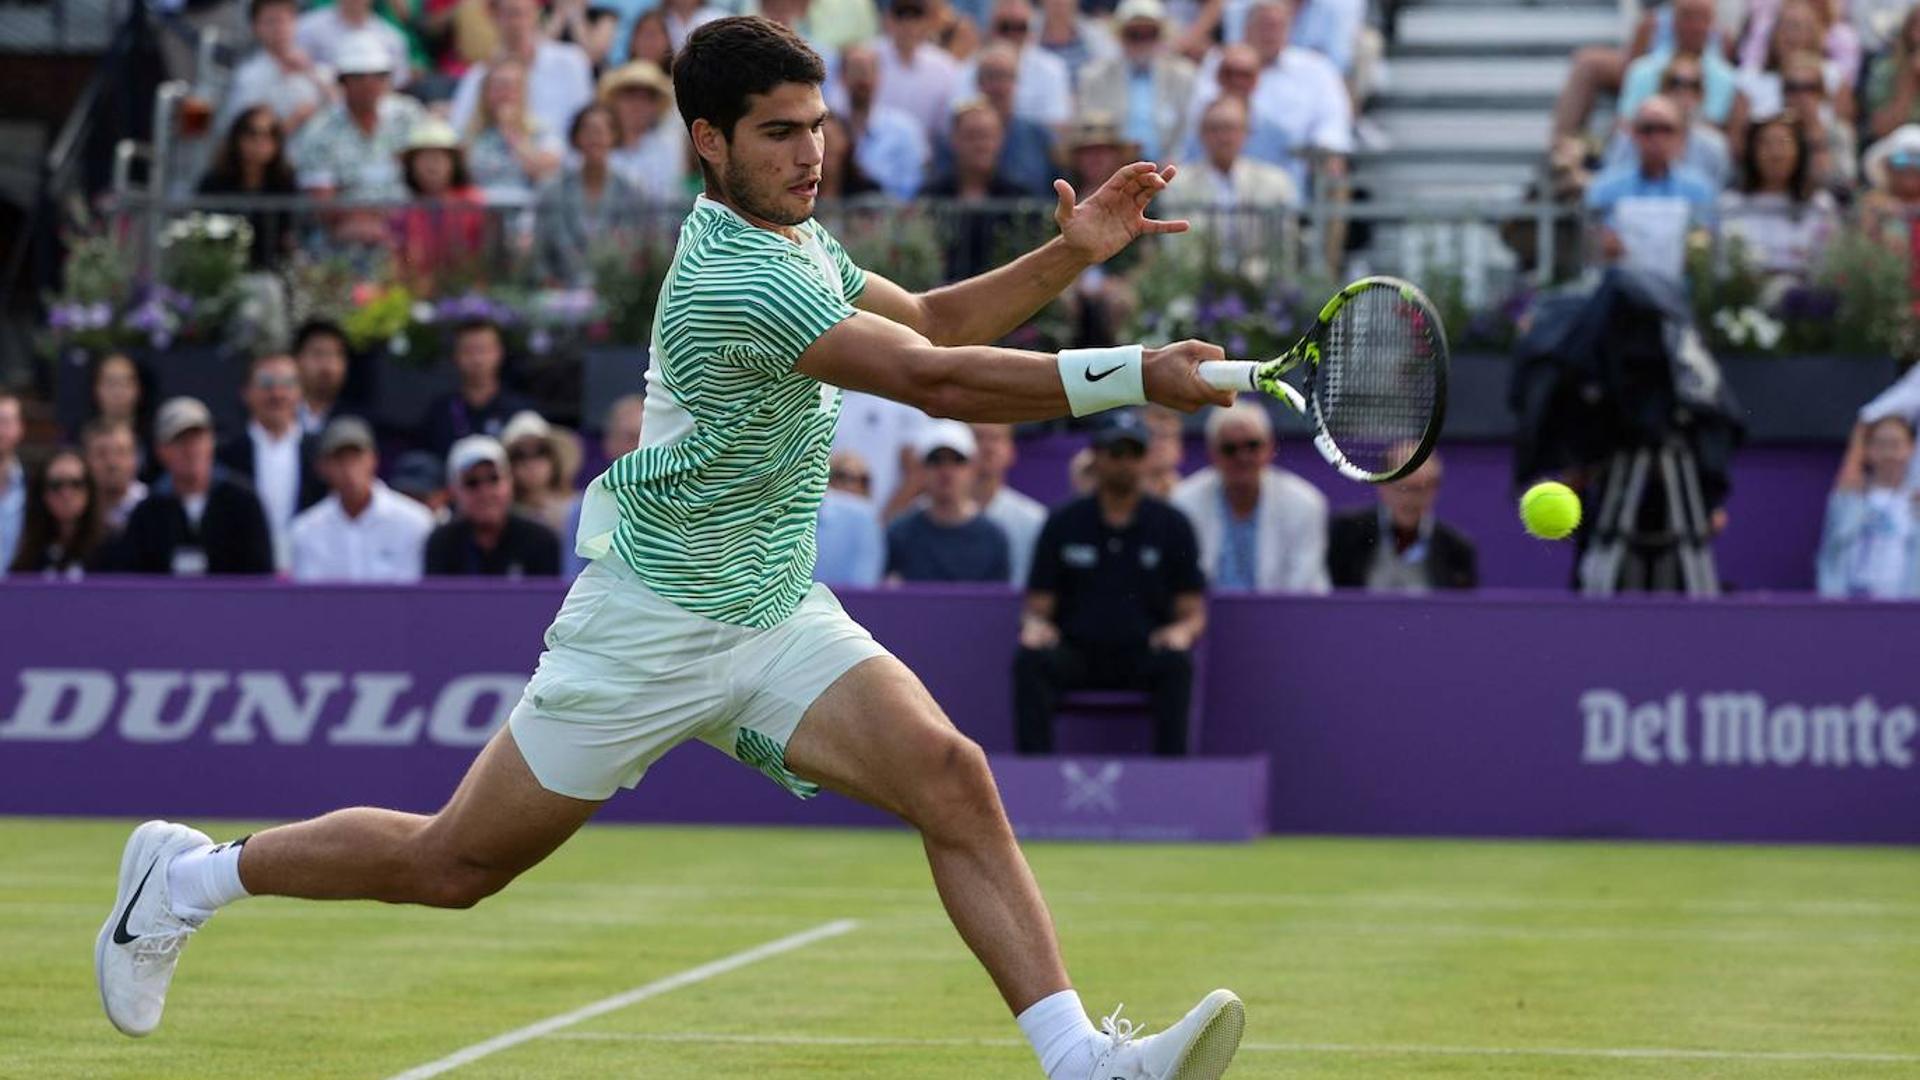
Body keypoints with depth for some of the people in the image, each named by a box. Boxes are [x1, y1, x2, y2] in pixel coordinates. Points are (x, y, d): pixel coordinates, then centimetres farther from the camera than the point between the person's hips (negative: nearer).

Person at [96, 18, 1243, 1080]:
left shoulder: (795, 239, 6)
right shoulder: (737, 279, -25)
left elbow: (934, 319, 16)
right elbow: (934, 379, -32)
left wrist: (1069, 253, 1)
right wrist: (1138, 375, -34)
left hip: (779, 617, 8)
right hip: (652, 628, -8)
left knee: (951, 775, -16)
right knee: (453, 865, 5)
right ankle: (191, 876, 27)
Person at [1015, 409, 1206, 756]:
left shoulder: (1172, 525, 10)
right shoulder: (1064, 523, 12)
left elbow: (1193, 611, 8)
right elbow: (1037, 606, 11)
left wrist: (1182, 631, -16)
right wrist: (1035, 625, -14)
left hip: (1144, 653, -1)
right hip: (1075, 655, 1)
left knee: (1176, 664, -34)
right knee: (1030, 660, -30)